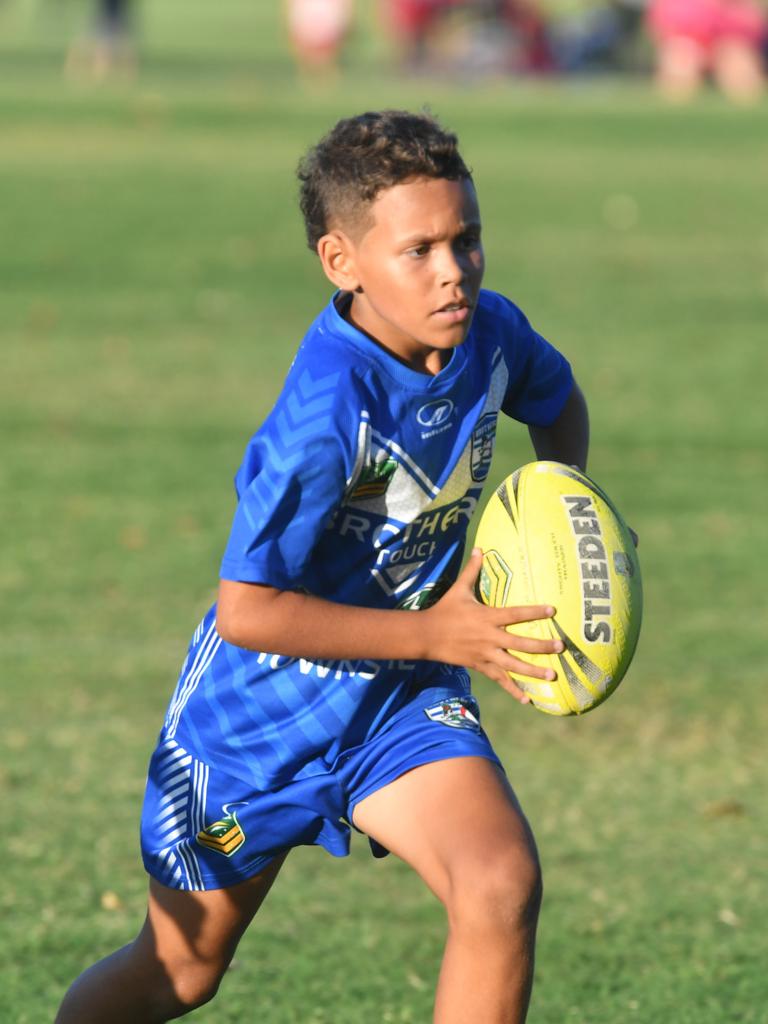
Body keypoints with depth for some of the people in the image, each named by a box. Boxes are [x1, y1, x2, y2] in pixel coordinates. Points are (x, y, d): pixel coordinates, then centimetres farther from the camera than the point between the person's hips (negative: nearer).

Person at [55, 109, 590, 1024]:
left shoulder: (489, 333, -13)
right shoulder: (326, 412, -33)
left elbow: (556, 401, 13)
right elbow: (247, 611, -30)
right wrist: (437, 633, -28)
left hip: (395, 700, 4)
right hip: (264, 703, -4)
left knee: (502, 884, -22)